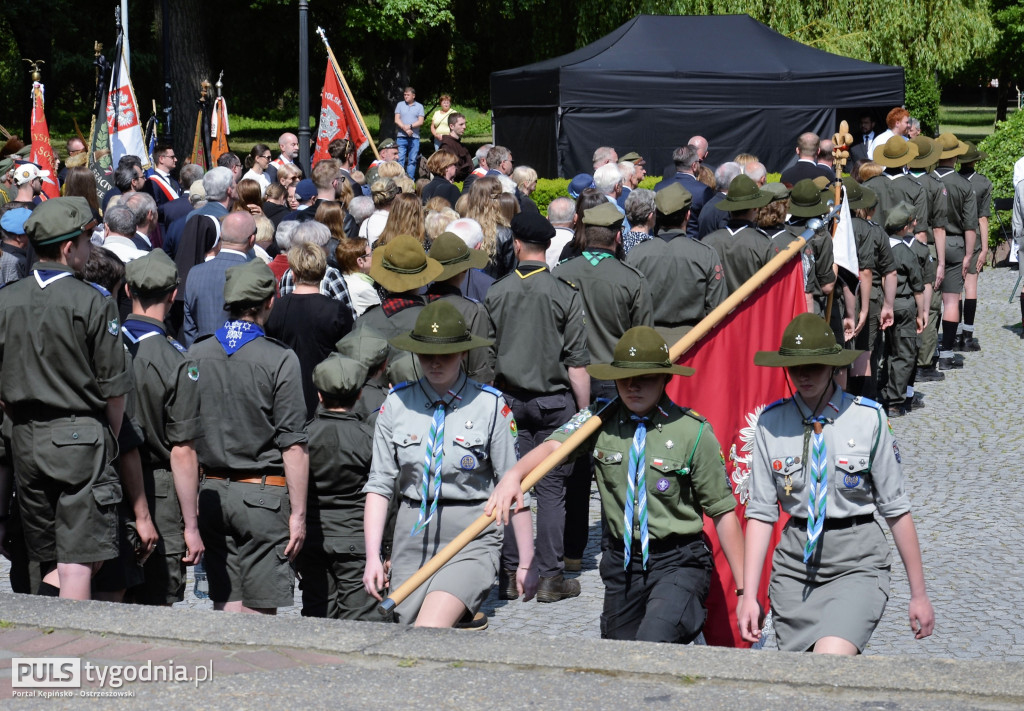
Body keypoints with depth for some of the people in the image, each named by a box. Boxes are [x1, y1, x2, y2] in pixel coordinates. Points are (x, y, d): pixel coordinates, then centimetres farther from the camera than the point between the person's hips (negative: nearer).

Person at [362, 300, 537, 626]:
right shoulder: (397, 403, 5)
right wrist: (372, 556, -2)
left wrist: (526, 562, 0)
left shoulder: (490, 405, -2)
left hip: (472, 538, -4)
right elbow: (380, 484, 6)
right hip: (412, 536, 4)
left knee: (431, 629, -26)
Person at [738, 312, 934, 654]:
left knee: (830, 663, -25)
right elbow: (761, 511, 2)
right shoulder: (771, 423, 1)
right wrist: (748, 595, -5)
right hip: (795, 564, 3)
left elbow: (896, 509, 0)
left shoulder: (869, 418, -4)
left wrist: (918, 595, 2)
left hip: (857, 564, -3)